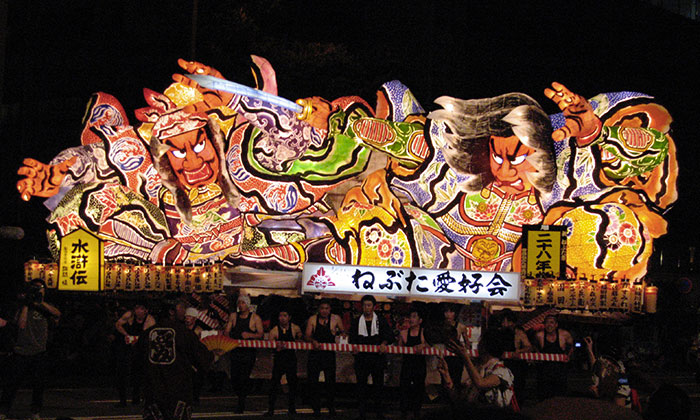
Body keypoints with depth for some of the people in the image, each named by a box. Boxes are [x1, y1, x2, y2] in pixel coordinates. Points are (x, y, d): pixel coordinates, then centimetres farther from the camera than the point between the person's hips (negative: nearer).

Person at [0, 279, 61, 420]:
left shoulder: (45, 307, 11)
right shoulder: (23, 306, 6)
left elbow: (57, 314, -10)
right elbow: (21, 325, -10)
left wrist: (41, 302, -16)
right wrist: (26, 304, -11)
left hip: (39, 352, 2)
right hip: (21, 352, -2)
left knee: (38, 384, 1)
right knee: (12, 383, -1)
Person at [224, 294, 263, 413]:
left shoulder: (255, 317, 2)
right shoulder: (233, 316, 11)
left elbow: (260, 334, 0)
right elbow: (226, 331, 14)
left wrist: (250, 335, -17)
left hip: (249, 351, -3)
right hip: (235, 350, 3)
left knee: (244, 377, -12)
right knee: (234, 377, -1)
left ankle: (242, 402, 1)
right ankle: (241, 398, 22)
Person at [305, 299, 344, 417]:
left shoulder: (336, 319, 4)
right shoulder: (313, 319, 4)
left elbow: (342, 331, 18)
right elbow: (307, 336, -2)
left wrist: (343, 334, -5)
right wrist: (313, 341, -22)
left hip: (329, 354, -1)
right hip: (315, 353, 1)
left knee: (330, 382, -4)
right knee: (313, 381, 1)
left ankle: (331, 408, 10)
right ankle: (316, 408, 11)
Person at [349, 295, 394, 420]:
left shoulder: (381, 321, 8)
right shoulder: (357, 322, 12)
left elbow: (390, 335, -1)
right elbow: (352, 339, 9)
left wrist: (384, 343, -21)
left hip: (378, 357, -1)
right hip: (361, 357, 1)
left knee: (378, 385, 2)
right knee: (361, 385, 0)